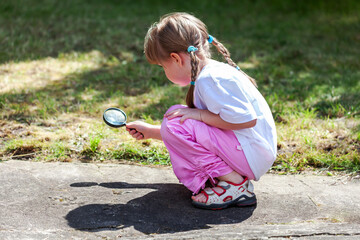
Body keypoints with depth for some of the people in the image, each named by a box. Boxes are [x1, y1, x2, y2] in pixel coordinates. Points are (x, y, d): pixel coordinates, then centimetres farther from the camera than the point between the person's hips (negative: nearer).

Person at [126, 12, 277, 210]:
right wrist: (150, 132, 28)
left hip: (252, 154, -11)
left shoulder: (210, 79, -20)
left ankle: (234, 184, -13)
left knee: (174, 123, -18)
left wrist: (200, 114, -19)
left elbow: (247, 119, -28)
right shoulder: (210, 73, 13)